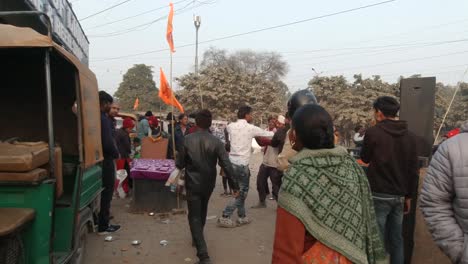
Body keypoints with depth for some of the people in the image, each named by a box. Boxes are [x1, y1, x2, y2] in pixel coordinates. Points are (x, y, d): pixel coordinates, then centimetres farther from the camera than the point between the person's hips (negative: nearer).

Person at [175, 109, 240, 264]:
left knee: (194, 216, 1)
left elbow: (180, 163, -6)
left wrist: (179, 166, 18)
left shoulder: (187, 140, -13)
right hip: (208, 183, 3)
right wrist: (235, 185, -9)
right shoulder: (216, 142, -12)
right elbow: (226, 165, -15)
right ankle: (198, 238, 47)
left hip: (192, 183, -3)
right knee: (202, 212, 26)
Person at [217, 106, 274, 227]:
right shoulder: (251, 128, -8)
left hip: (232, 162, 7)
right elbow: (268, 134, 4)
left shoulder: (231, 126, 4)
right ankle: (224, 217, -1)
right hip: (242, 164, -7)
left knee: (241, 190, 18)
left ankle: (242, 217, 24)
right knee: (241, 192, 3)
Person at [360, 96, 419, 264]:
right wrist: (408, 196, 15)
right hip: (399, 196, 5)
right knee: (396, 239, 14)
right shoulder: (410, 136, 3)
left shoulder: (373, 133, -12)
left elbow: (365, 159, 4)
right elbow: (414, 171, 6)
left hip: (379, 195, -5)